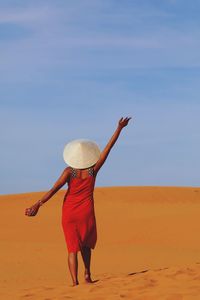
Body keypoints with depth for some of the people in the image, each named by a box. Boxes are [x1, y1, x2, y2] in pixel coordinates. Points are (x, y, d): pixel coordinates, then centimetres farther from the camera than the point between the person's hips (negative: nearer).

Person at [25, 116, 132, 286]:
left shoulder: (69, 171, -9)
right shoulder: (93, 170, -8)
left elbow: (54, 189, -16)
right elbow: (109, 147, -5)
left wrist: (38, 205, -18)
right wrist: (119, 129, 0)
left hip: (69, 213, 0)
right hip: (86, 212, 1)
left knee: (73, 247, 2)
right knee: (86, 243, 24)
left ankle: (75, 281, -11)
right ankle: (87, 275, 17)